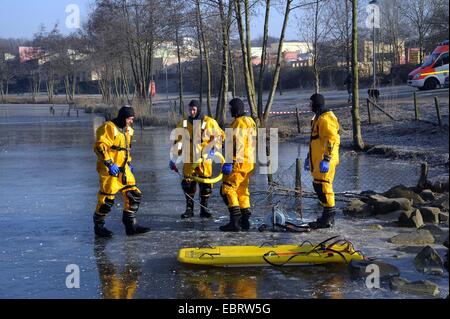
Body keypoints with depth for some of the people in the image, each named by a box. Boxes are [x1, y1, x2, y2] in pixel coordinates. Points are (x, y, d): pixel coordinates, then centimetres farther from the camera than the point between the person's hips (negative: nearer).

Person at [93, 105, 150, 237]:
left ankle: (130, 225, 14)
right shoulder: (109, 128, -13)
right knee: (107, 199, -5)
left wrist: (129, 163, 22)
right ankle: (98, 226, 12)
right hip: (109, 170, -9)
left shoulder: (127, 130, 16)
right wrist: (109, 163, -24)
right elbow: (99, 147, -20)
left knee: (134, 195, 5)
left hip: (123, 169, 9)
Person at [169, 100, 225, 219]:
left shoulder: (209, 122, -1)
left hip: (205, 159, -2)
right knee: (188, 184, -1)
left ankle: (204, 209, 13)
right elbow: (177, 142, 13)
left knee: (205, 184, 1)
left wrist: (213, 148, -12)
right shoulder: (183, 123, 7)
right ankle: (189, 209, 11)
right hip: (189, 159, 2)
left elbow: (219, 135, 4)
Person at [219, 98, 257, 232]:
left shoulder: (239, 123, -14)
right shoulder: (250, 121, 18)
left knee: (228, 189, -8)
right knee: (242, 190, 16)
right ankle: (245, 220, 17)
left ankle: (235, 221, -13)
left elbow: (237, 144, -22)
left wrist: (230, 161, -24)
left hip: (239, 162, -10)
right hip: (249, 161, 10)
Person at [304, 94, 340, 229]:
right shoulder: (318, 118, 20)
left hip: (324, 161, -11)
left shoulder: (326, 118, -14)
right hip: (317, 160, 11)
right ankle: (328, 216, 20)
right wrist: (309, 157, 28)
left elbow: (331, 140, -22)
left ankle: (328, 218, -7)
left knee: (322, 186, -10)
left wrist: (326, 159, -27)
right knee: (319, 186, 13)